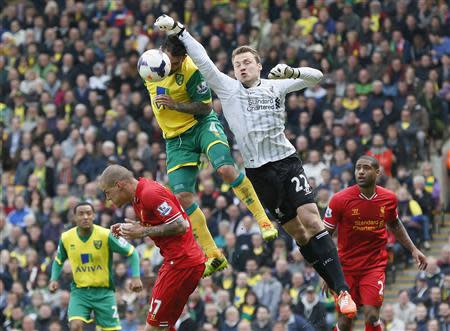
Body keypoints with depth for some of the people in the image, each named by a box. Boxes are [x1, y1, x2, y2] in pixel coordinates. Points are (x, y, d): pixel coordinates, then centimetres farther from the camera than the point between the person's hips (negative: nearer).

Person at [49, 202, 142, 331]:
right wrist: (54, 279, -1)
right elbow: (58, 261, 16)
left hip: (104, 292, -1)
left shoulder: (106, 235, -14)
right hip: (79, 291, 1)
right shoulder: (66, 238, -4)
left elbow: (131, 253, -5)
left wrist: (135, 277, -18)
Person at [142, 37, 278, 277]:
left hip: (202, 125, -5)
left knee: (225, 169, -31)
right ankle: (213, 256, -1)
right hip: (175, 138, 5)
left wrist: (174, 105, -26)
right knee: (182, 196, -7)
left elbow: (205, 107, -17)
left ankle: (263, 221, -19)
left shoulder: (192, 71, -21)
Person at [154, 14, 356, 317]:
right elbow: (202, 61, -3)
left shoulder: (275, 87, 10)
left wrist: (292, 72, -10)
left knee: (311, 220, -15)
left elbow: (316, 77, 9)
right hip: (259, 172, 0)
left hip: (287, 161, 0)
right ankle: (334, 286, 7)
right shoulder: (228, 88, 5)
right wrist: (178, 31, -13)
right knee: (297, 231, 0)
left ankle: (343, 290, -18)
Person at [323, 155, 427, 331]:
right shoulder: (340, 199, -12)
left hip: (375, 266, 1)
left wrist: (413, 249, 13)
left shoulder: (389, 199, -3)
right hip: (346, 267, -1)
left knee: (372, 316, -15)